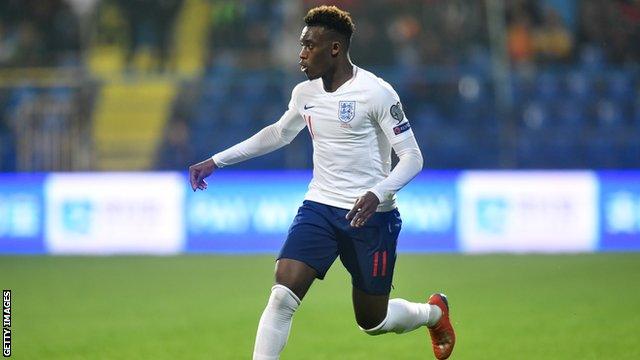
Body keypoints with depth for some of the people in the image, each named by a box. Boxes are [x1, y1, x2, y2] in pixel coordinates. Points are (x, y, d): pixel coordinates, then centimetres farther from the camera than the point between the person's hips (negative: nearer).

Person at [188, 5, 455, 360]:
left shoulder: (376, 92, -14)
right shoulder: (305, 93, 5)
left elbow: (411, 157, -13)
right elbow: (278, 134, 25)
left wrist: (377, 193, -31)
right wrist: (216, 161, 23)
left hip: (369, 215, -4)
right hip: (319, 208, 4)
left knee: (372, 323, 8)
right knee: (281, 296, -18)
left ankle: (433, 312, 41)